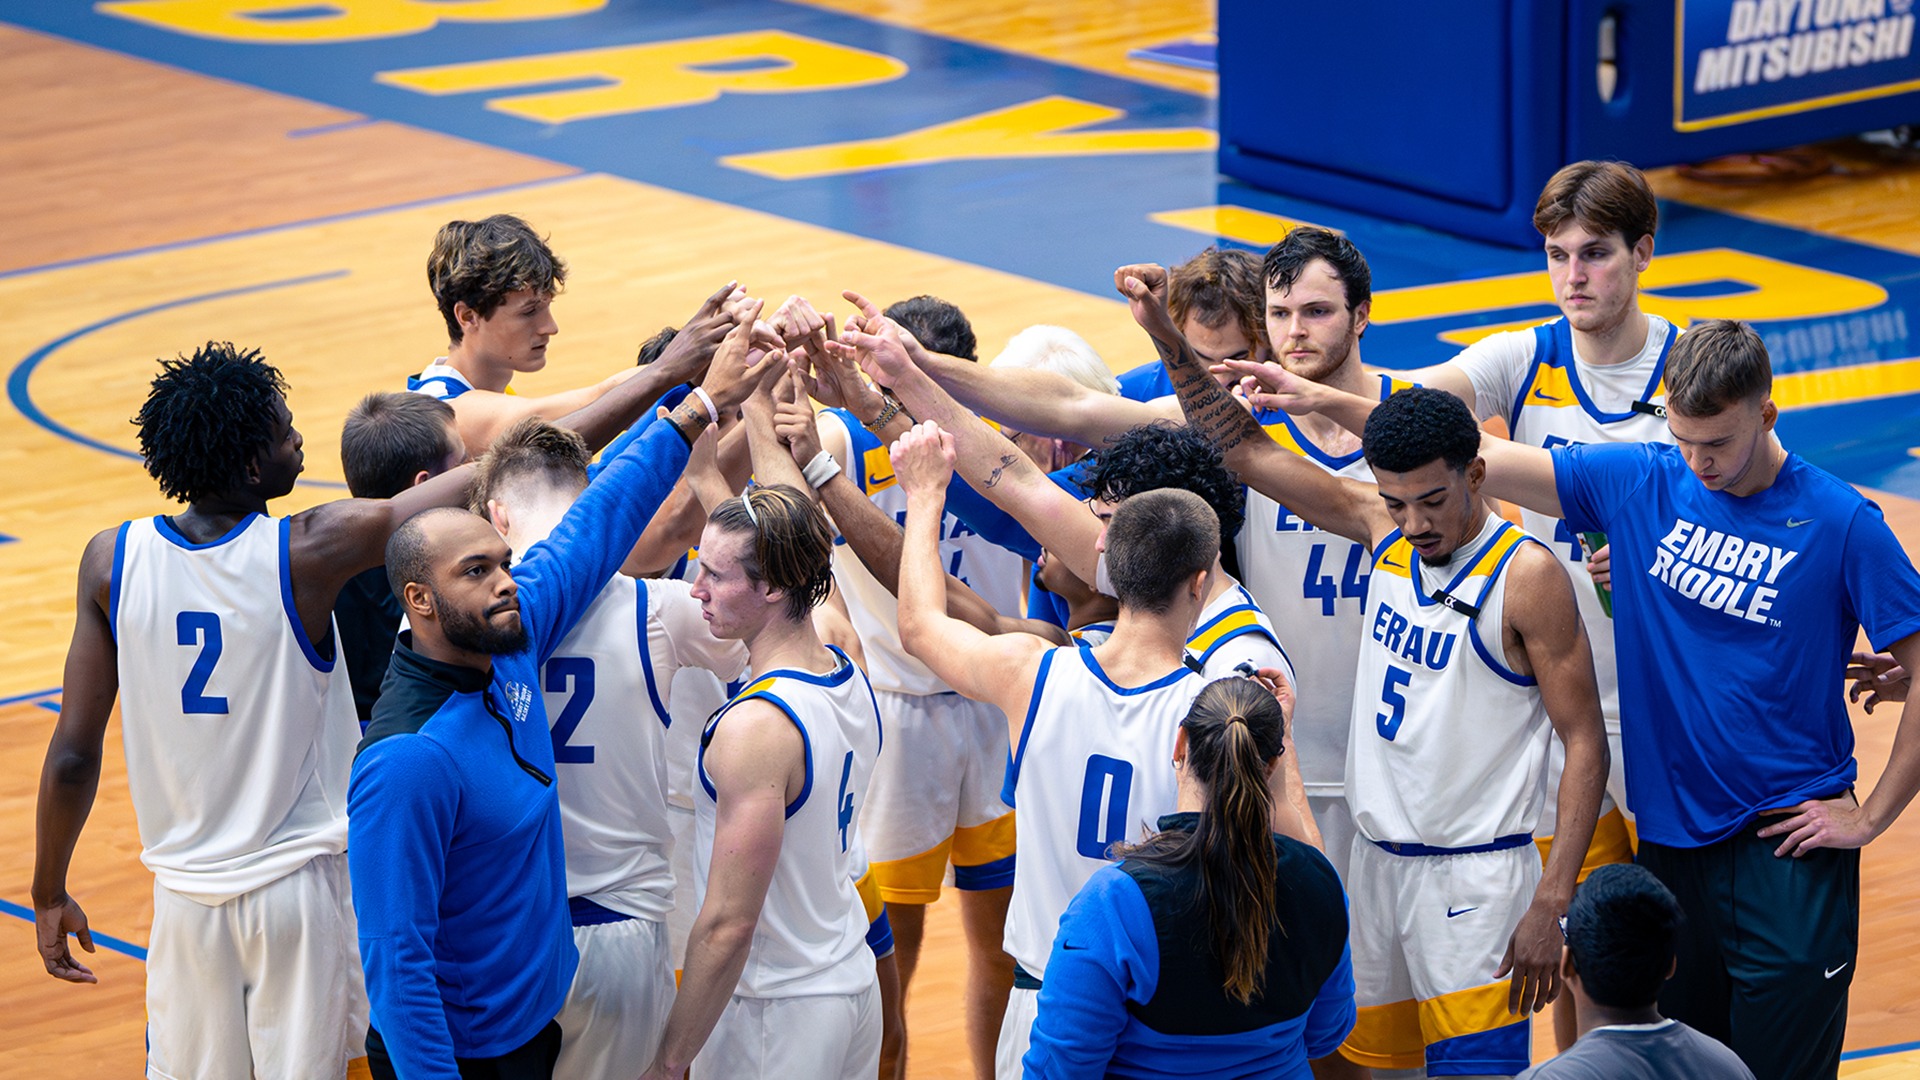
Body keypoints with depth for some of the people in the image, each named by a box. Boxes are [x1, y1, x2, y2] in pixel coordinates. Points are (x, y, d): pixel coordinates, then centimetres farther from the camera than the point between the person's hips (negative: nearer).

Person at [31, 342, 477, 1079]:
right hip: (298, 881, -3)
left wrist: (49, 895, 9)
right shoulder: (310, 552, -15)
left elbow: (73, 755, -4)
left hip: (185, 892, 3)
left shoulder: (112, 563, -7)